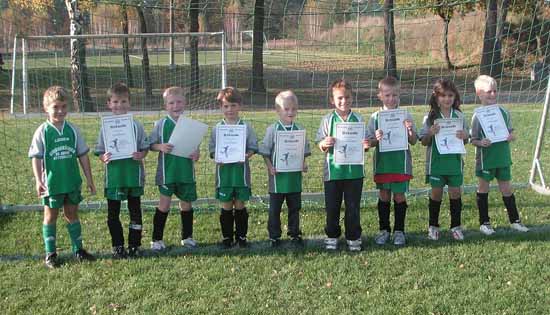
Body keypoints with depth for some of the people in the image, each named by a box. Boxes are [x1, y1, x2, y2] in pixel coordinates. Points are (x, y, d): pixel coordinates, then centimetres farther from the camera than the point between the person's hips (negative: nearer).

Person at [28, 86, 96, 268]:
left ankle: (78, 249, 23)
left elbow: (83, 156, 5)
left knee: (72, 214, 13)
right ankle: (50, 254, 16)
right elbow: (36, 158, -9)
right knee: (50, 217, 9)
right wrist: (38, 181, -18)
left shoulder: (72, 130, 0)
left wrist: (89, 180, 5)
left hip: (72, 182, 3)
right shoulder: (42, 132, -9)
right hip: (52, 184, -3)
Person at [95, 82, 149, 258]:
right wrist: (104, 158, -18)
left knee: (135, 211, 8)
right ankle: (118, 247, 20)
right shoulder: (105, 127, 0)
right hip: (113, 176, 1)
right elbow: (99, 152, 3)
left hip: (133, 174, 0)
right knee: (113, 214, 7)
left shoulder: (136, 125, -1)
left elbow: (145, 147, 5)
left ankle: (134, 245, 20)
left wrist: (140, 155, -16)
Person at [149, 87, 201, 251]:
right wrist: (160, 147, -18)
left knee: (186, 203, 12)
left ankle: (187, 236, 27)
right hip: (167, 171, -2)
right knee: (164, 204, -1)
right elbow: (151, 144, 2)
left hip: (186, 171, 2)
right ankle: (157, 239, 11)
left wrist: (196, 154, -12)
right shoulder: (161, 124, -3)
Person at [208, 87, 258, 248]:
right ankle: (227, 237, 17)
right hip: (224, 170, 1)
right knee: (226, 206, 7)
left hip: (241, 169, 0)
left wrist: (246, 156, -16)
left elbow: (252, 148, 3)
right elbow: (212, 149, 4)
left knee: (240, 205, 7)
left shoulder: (246, 126, 1)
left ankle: (241, 236, 19)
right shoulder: (217, 128, 2)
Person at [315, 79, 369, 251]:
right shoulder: (328, 120, 0)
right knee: (332, 206, 9)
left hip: (354, 170, 0)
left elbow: (364, 144, 6)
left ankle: (353, 237, 22)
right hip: (333, 170, 0)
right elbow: (319, 145, 2)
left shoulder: (358, 119, 2)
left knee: (353, 206, 7)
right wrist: (324, 144, -21)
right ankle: (332, 236, 25)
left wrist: (366, 145, -17)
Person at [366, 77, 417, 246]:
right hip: (382, 162, 1)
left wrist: (410, 131, -18)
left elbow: (413, 142, 1)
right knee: (384, 195, 9)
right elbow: (369, 143, 1)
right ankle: (384, 230, 21)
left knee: (399, 195, 5)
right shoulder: (375, 117, 0)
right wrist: (377, 139, -19)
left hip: (401, 163, -1)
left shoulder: (405, 116, -2)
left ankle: (399, 230, 17)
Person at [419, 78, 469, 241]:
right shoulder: (430, 117, -4)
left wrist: (464, 136, -14)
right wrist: (430, 133, -22)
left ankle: (456, 226, 18)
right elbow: (424, 142, -3)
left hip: (455, 161, 2)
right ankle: (433, 226, 19)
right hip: (436, 161, -2)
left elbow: (465, 141, 8)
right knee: (436, 192, 5)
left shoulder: (459, 116, 2)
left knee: (455, 192, 5)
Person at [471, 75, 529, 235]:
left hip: (503, 158, 3)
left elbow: (511, 133, 8)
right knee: (483, 189, 9)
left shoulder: (504, 112, 1)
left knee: (506, 189, 11)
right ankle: (484, 223, 20)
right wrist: (481, 143, -27)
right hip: (485, 159, -3)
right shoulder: (478, 116, -9)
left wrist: (511, 137, -13)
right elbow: (473, 139, -7)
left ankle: (515, 220, 23)